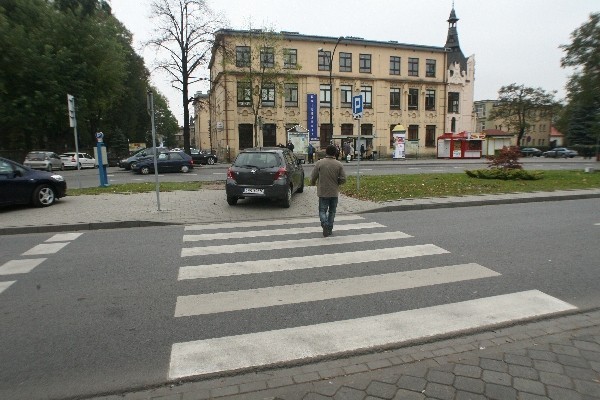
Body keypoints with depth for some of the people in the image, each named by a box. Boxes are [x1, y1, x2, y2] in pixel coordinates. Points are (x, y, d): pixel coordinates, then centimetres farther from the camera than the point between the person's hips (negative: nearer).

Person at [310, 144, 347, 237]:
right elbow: (343, 179, -6)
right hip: (334, 192, 2)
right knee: (332, 211, 15)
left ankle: (325, 224, -17)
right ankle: (329, 229, 19)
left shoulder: (319, 163, -8)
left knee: (322, 210, 7)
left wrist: (313, 183, 17)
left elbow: (313, 177, -4)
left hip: (323, 192, -1)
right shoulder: (339, 164, -4)